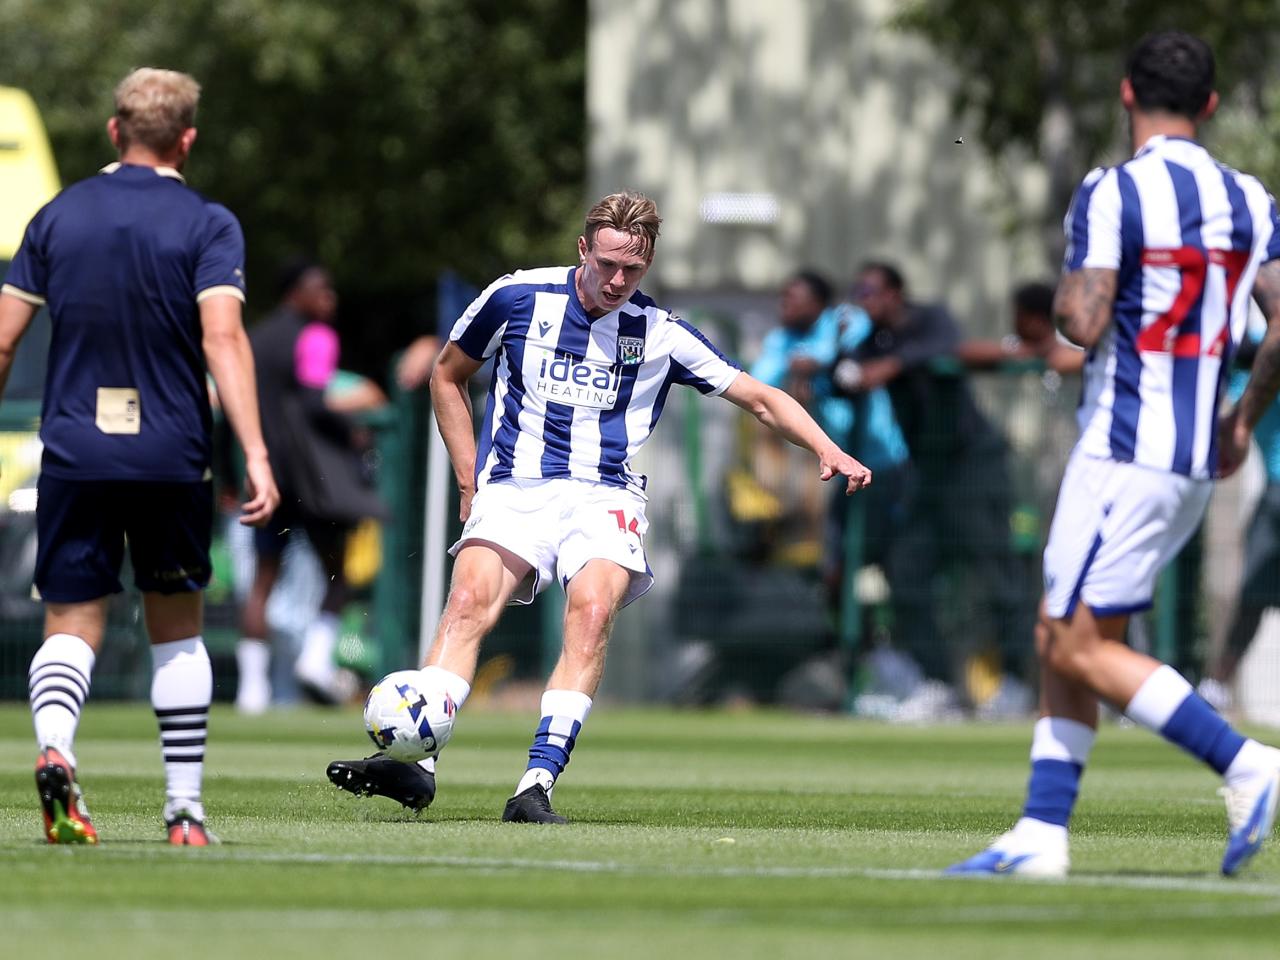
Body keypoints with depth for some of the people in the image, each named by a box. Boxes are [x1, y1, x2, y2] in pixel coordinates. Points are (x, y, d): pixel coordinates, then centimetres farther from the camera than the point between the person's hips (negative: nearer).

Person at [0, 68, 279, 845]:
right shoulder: (207, 225, -2)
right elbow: (223, 337, -15)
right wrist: (256, 454, -18)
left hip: (73, 453, 1)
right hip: (172, 456, -1)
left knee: (72, 624, 3)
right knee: (176, 626, 13)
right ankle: (186, 810, 13)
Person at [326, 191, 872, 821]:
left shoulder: (660, 333, 6)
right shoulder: (517, 298, 4)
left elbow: (761, 399, 11)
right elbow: (447, 376, 18)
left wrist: (827, 451, -5)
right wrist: (470, 481, 10)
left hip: (606, 497, 0)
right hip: (513, 487, 0)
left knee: (592, 611, -30)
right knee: (470, 599, -28)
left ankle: (537, 784, -35)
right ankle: (413, 763, -40)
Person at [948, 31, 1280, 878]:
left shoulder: (1112, 194, -11)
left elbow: (1085, 323, -18)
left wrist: (1067, 295, 5)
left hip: (1124, 458, -8)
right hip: (1195, 463, 8)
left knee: (1082, 647, -4)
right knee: (1062, 640, 13)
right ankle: (1042, 834, 9)